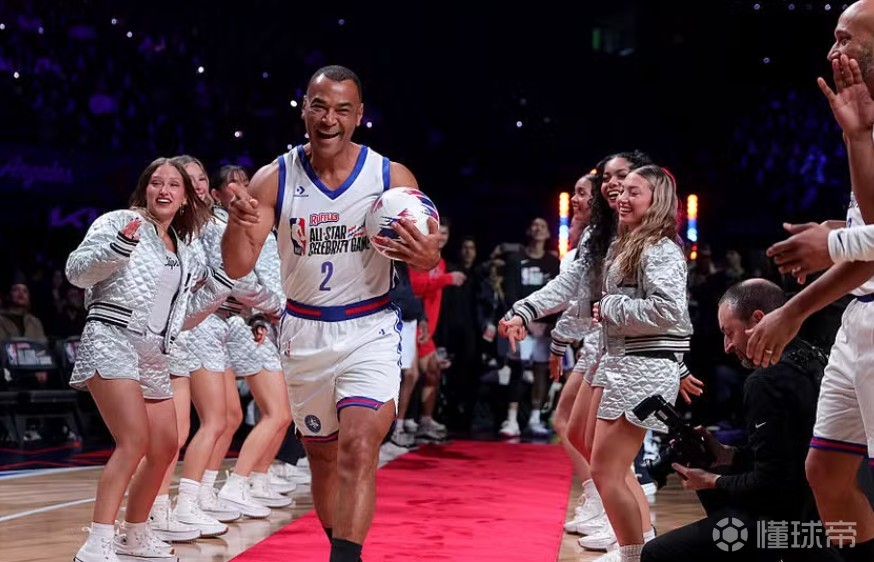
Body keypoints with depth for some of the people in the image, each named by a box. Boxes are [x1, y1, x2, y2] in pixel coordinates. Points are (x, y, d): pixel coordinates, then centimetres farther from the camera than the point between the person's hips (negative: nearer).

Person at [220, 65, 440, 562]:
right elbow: (238, 269, -7)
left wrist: (426, 256, -29)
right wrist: (238, 225, -30)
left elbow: (427, 256, -4)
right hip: (305, 331, 3)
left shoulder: (393, 178, -8)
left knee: (358, 447, -20)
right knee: (322, 455, 13)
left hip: (369, 331, -2)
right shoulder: (274, 180, -5)